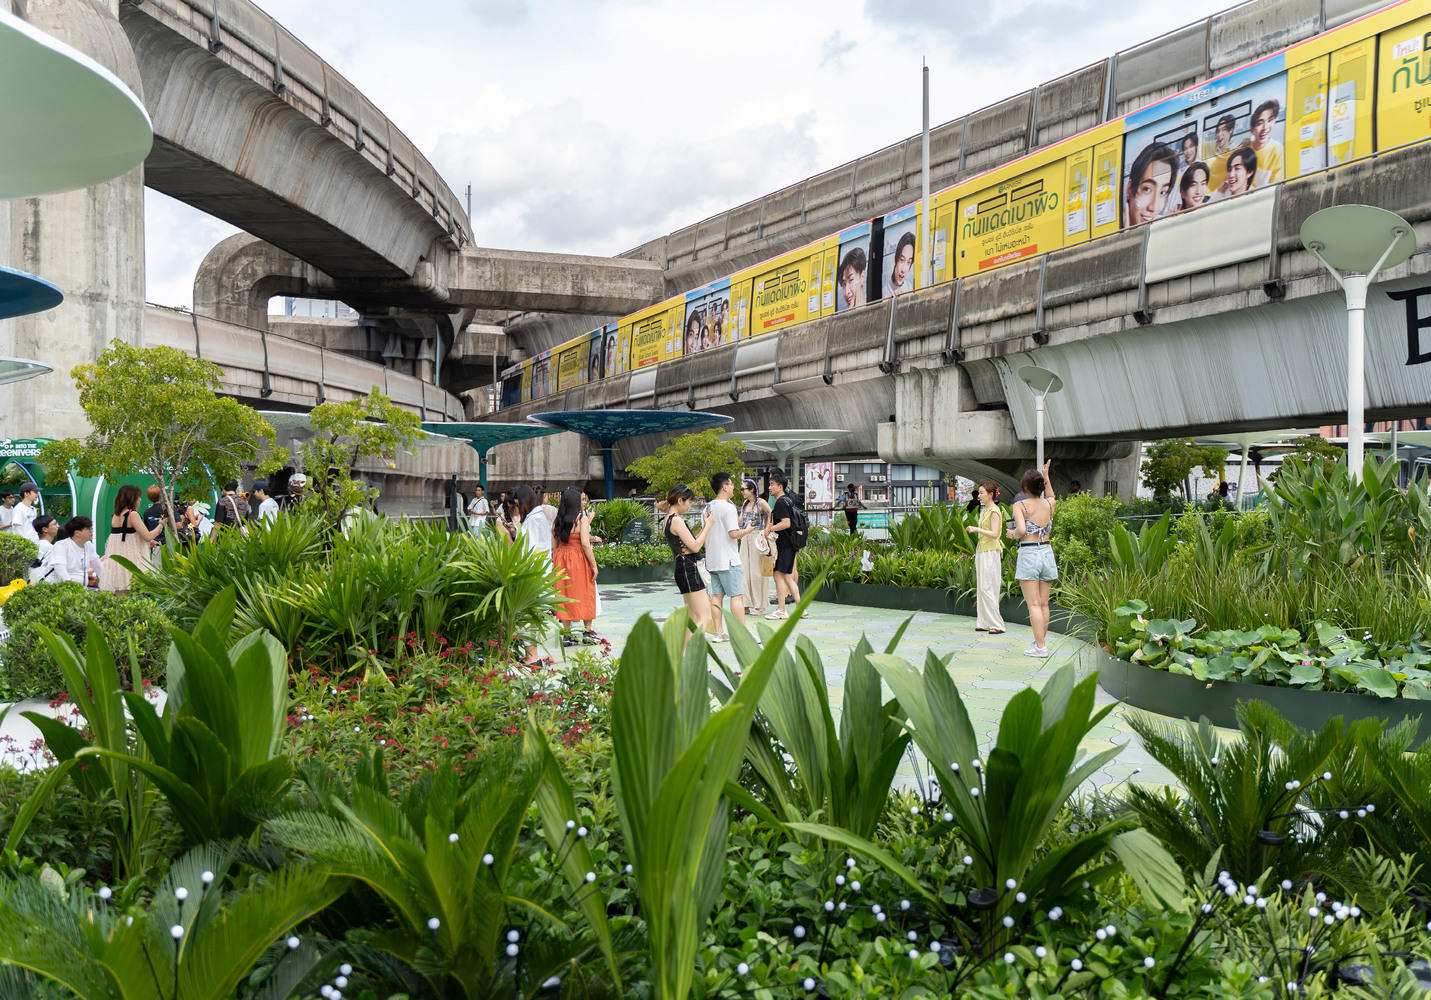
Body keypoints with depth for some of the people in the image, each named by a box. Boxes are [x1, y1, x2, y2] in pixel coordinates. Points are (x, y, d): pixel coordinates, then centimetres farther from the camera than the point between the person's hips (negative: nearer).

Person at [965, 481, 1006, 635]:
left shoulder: (994, 511, -11)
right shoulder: (984, 510, 15)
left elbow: (994, 534, -20)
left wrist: (976, 529, -19)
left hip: (991, 553, -9)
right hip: (981, 552, 9)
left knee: (987, 589, -10)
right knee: (982, 589, 8)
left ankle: (997, 625, -7)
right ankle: (984, 623, 11)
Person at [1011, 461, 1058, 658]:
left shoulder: (1020, 506, -8)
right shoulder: (1049, 504, 7)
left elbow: (1021, 530, -21)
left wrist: (1013, 534, 0)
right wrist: (1046, 476, 36)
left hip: (1028, 555, -5)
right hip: (1047, 553, 5)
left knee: (1034, 604, -4)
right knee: (1044, 603, 12)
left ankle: (1040, 647, -7)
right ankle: (1041, 641, 17)